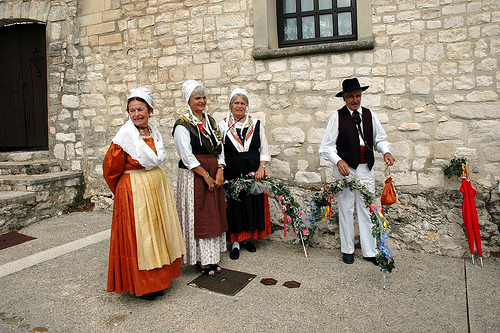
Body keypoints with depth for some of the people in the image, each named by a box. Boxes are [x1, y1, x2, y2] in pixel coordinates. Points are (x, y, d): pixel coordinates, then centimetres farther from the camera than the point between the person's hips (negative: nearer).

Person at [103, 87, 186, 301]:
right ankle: (141, 285, 18)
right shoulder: (125, 137, -14)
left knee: (158, 232, 14)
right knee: (137, 236, 2)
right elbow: (110, 170, -7)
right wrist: (123, 191, 4)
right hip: (134, 191, -7)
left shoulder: (154, 132, 4)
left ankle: (158, 279, 31)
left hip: (157, 186, 7)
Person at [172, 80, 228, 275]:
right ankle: (200, 260, 15)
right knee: (197, 216, 0)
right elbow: (187, 156, -14)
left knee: (214, 214, 10)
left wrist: (219, 171, -3)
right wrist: (206, 176, -13)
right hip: (193, 176, -6)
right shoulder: (183, 125, -8)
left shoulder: (210, 120, 12)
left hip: (214, 174, 6)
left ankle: (212, 258, 23)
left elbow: (219, 148, 10)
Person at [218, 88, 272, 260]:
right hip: (231, 173, -2)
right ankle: (235, 242, 17)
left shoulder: (256, 124, 5)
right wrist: (221, 172, -6)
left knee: (253, 204, 8)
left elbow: (264, 148, 7)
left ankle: (246, 237, 27)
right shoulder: (223, 125, 1)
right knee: (234, 205, 3)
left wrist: (261, 168, -5)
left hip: (253, 172, 2)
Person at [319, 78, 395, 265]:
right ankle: (347, 250, 21)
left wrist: (385, 151, -3)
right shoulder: (337, 117, -3)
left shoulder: (369, 115, 8)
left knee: (367, 209, 6)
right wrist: (338, 161, -21)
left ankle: (370, 251, 18)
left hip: (366, 168, 3)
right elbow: (327, 146, -5)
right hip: (345, 168, -3)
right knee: (346, 209, 5)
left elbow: (379, 139, 17)